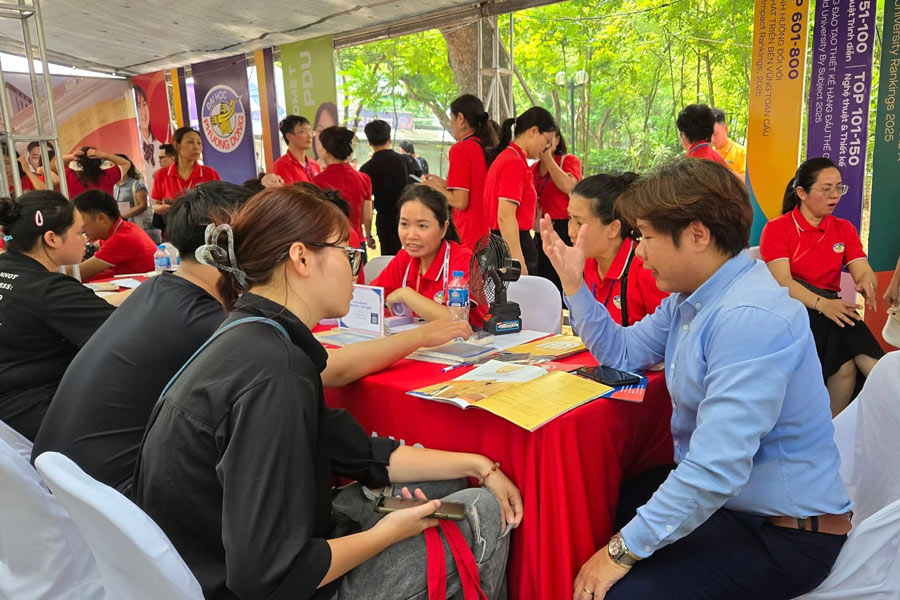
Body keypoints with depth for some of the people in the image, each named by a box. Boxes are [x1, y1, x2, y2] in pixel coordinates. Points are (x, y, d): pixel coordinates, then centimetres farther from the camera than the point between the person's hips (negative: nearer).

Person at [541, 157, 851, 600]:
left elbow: (716, 471, -34)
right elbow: (621, 353, 15)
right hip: (720, 498, 9)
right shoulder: (690, 295, 3)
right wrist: (573, 282, 6)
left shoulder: (750, 319, -30)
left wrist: (624, 550, -25)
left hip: (783, 534, -9)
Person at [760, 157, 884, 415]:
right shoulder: (777, 228, -1)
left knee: (846, 365, -29)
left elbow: (864, 272, 0)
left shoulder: (844, 229, 13)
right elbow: (782, 281, -14)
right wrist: (822, 303, -31)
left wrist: (867, 283, -26)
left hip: (830, 309, 4)